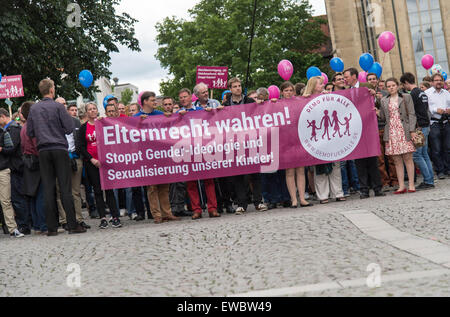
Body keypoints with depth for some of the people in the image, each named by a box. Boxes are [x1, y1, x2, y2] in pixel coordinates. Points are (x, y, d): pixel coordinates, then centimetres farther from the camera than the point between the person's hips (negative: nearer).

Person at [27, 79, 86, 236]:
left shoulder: (33, 109, 8)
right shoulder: (58, 107, -4)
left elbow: (30, 133, 10)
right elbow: (69, 128, -7)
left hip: (43, 151, 3)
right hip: (59, 149, -3)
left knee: (48, 189, 4)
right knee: (65, 187, -3)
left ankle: (52, 227, 3)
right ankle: (72, 225, -6)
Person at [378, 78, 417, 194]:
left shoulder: (406, 97, 6)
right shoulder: (384, 101, 14)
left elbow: (411, 114, 1)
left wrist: (412, 130, -9)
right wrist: (378, 113, -4)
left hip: (404, 131, -3)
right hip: (392, 132, 3)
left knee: (408, 158, -4)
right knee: (397, 160, 2)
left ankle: (411, 185, 1)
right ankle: (401, 186, 6)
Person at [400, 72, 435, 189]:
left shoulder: (413, 94, -13)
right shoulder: (423, 93, 14)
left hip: (419, 127, -9)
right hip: (426, 126, 9)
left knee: (416, 155, -6)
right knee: (424, 154, 11)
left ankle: (428, 181, -6)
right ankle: (430, 180, 12)